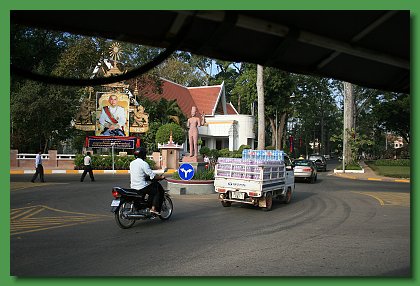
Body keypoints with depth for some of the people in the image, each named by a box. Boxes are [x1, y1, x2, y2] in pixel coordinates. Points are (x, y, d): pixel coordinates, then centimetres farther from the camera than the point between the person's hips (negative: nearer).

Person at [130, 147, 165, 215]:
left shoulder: (132, 163, 11)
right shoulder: (144, 163, -14)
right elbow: (152, 175, -16)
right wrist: (161, 177, 0)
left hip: (133, 186, 9)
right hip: (141, 187, -9)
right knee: (158, 191, 5)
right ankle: (154, 208, 0)